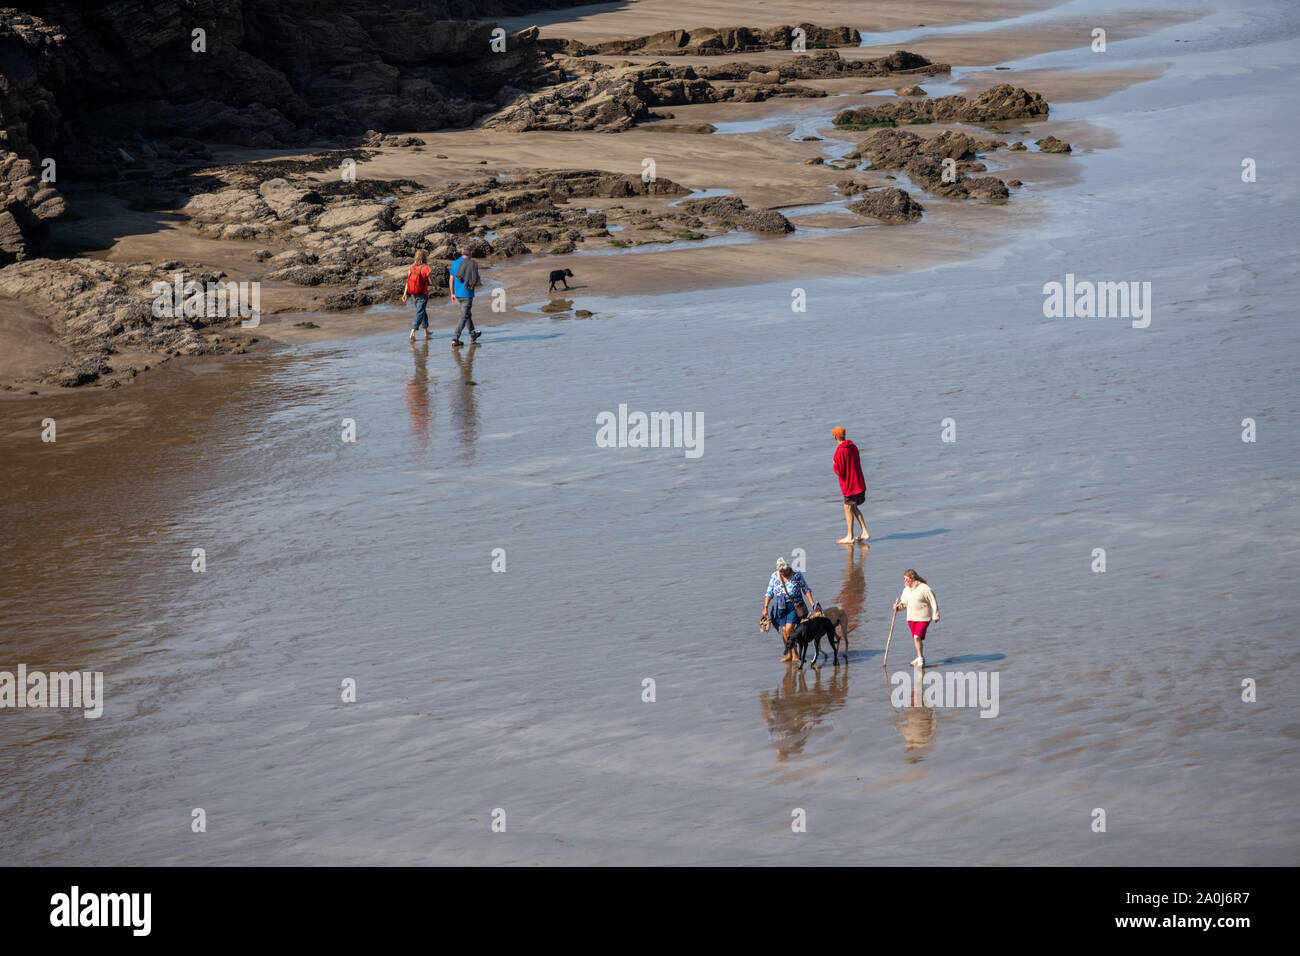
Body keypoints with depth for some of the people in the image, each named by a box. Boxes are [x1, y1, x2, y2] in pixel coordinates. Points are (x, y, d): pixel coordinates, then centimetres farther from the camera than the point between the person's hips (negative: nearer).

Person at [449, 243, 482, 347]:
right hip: (467, 294, -6)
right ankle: (455, 339, -11)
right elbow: (477, 281, -7)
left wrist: (452, 294, 12)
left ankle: (473, 335, 36)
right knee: (464, 317, -3)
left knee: (467, 313, 23)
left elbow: (451, 279, 5)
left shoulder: (455, 263, 4)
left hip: (458, 294, 6)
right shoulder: (472, 264, -9)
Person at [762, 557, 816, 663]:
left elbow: (806, 590, -3)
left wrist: (812, 604, -10)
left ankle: (794, 654, 2)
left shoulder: (796, 575, -9)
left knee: (789, 629, -14)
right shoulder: (775, 576, -1)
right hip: (781, 607, 4)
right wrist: (765, 607, -4)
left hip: (794, 606, -4)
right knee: (783, 631, 2)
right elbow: (769, 593, 4)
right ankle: (789, 654, 16)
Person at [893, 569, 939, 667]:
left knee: (917, 637, -18)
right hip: (911, 618, 7)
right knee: (916, 638, 14)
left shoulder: (924, 588, -13)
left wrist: (935, 616, -9)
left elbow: (933, 602, -9)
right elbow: (903, 603, 16)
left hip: (923, 618, -7)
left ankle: (921, 658, -8)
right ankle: (920, 658, 29)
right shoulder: (906, 590, 7)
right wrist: (898, 607, -6)